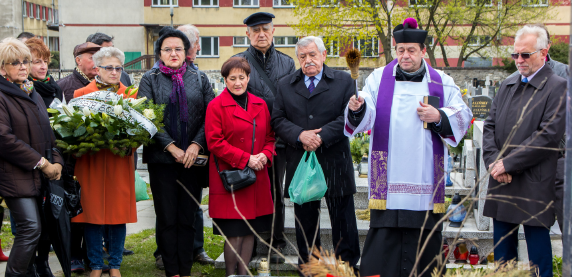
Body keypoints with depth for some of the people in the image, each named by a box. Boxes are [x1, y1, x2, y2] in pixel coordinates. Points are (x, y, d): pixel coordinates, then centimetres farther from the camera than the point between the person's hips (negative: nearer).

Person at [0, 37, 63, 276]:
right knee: (31, 227, -14)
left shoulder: (34, 94, 17)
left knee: (31, 228, 9)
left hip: (40, 176, 7)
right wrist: (42, 163, -14)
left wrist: (57, 161, 1)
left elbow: (48, 131, 18)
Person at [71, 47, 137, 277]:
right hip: (90, 163, -1)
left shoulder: (129, 95, 10)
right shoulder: (81, 94, 5)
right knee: (92, 212, 1)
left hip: (120, 162, 1)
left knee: (119, 213, 3)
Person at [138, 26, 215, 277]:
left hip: (192, 158, 2)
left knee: (187, 217, 5)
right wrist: (171, 147, -12)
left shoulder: (199, 79, 11)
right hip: (161, 158, -1)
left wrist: (196, 145, -10)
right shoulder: (150, 79, 6)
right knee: (167, 219, 1)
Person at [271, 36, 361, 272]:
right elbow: (278, 120, 4)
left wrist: (322, 136, -16)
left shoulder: (343, 81, 4)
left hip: (335, 163, -2)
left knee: (343, 218, 3)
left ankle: (348, 265, 15)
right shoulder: (285, 85, 11)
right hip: (300, 163, 2)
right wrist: (300, 135, -14)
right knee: (305, 219, 10)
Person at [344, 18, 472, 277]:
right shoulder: (379, 78, 7)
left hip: (426, 178, 1)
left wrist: (439, 117, -9)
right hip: (388, 176, -1)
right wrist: (357, 108, -27)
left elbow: (463, 117, 9)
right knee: (383, 235, -3)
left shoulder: (442, 83, 10)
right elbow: (366, 117, -4)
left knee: (424, 235, 5)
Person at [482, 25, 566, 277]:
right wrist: (493, 162, -6)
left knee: (538, 252, 2)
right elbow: (490, 126, 11)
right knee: (502, 248, 14)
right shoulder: (507, 86, 15)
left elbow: (549, 135, -14)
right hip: (501, 181, 6)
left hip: (534, 185, -6)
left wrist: (508, 164, -14)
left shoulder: (557, 87, -6)